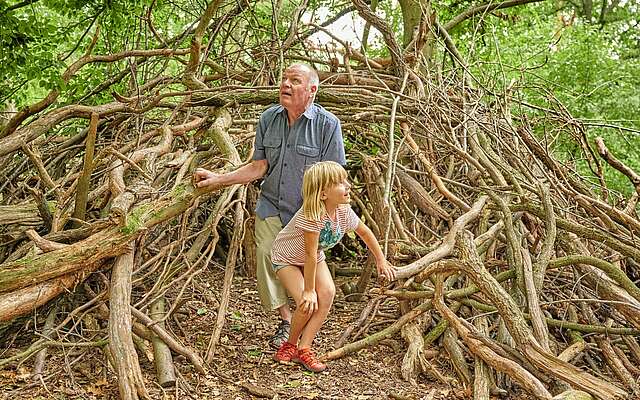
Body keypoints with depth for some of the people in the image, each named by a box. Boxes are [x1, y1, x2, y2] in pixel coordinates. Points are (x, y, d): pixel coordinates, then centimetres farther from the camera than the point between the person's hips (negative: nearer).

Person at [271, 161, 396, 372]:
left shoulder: (344, 212, -18)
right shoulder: (312, 216, -38)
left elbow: (365, 232, 2)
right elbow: (310, 256, -32)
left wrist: (381, 261, 9)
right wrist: (309, 290, -25)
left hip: (315, 257, 6)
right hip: (286, 258, -6)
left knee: (327, 293, -17)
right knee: (308, 303, -20)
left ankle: (303, 348, -6)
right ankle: (291, 343, 9)